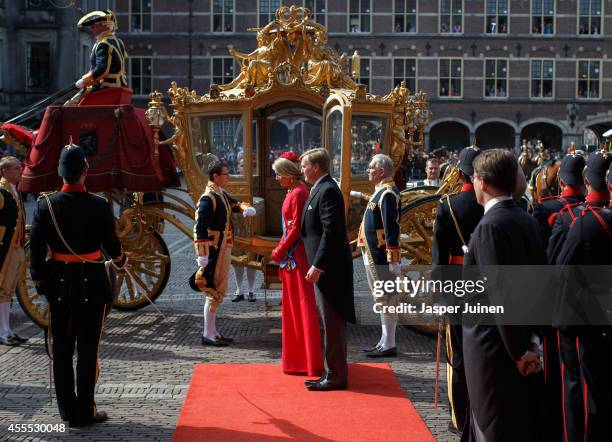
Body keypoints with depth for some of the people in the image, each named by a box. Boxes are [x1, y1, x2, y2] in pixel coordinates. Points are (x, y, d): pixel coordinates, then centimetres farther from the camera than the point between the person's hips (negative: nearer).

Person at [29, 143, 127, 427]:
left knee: (61, 349, 13)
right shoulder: (99, 206, -11)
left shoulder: (45, 206, -6)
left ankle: (67, 410, 21)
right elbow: (112, 247, -3)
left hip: (59, 285, 2)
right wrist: (122, 262, 19)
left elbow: (36, 251, -4)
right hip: (92, 285, -2)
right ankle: (84, 412, 9)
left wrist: (39, 283, 8)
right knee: (88, 350, 5)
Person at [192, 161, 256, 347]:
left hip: (223, 249, 10)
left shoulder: (222, 194, 11)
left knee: (219, 291, 15)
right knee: (214, 291, -5)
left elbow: (235, 204, 24)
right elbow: (200, 229, -21)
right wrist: (202, 255, -24)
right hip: (214, 252, -10)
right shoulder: (208, 198, -18)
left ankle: (212, 331, 24)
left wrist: (246, 208, -2)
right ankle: (208, 334, 2)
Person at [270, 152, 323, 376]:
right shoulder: (293, 191, 12)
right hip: (291, 255, 10)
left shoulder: (298, 193, -17)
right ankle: (298, 356, 27)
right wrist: (282, 249, 8)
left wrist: (280, 251, -12)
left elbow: (296, 228, -19)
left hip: (296, 255, -10)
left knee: (302, 303, -4)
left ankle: (310, 361, 3)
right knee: (292, 303, 16)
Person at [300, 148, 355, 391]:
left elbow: (330, 232, -22)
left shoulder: (328, 190, -16)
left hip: (329, 268, -10)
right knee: (330, 323, 15)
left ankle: (336, 377, 4)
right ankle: (332, 372, 23)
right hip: (325, 267, 10)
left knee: (333, 323, -3)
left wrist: (317, 266, -23)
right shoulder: (321, 189, 14)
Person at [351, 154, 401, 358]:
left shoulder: (387, 193, -18)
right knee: (382, 298, 15)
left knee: (385, 298, -4)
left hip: (381, 258, -10)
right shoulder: (383, 190, 12)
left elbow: (392, 228, -22)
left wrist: (394, 260, -24)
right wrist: (361, 196, 35)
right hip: (375, 255, 10)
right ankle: (385, 341, 24)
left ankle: (389, 345, 3)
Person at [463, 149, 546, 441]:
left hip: (495, 348, -8)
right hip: (520, 344, 8)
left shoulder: (491, 225, -20)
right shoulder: (527, 221, 5)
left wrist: (520, 349, -16)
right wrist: (531, 339, 6)